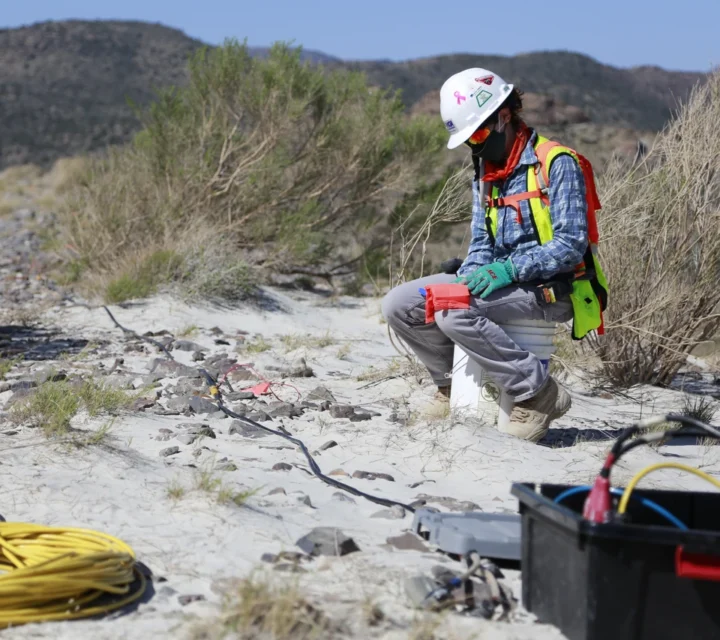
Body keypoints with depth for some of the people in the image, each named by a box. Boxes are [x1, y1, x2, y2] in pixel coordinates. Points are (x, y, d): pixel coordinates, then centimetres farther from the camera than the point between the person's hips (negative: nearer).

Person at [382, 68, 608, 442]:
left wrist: (510, 269, -27)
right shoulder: (485, 175, 14)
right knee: (399, 306, -2)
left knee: (454, 312, -31)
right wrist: (469, 277, -10)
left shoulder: (557, 164, -12)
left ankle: (539, 394, -20)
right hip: (502, 281, 8)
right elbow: (481, 245, 12)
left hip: (550, 290, -8)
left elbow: (571, 245, -18)